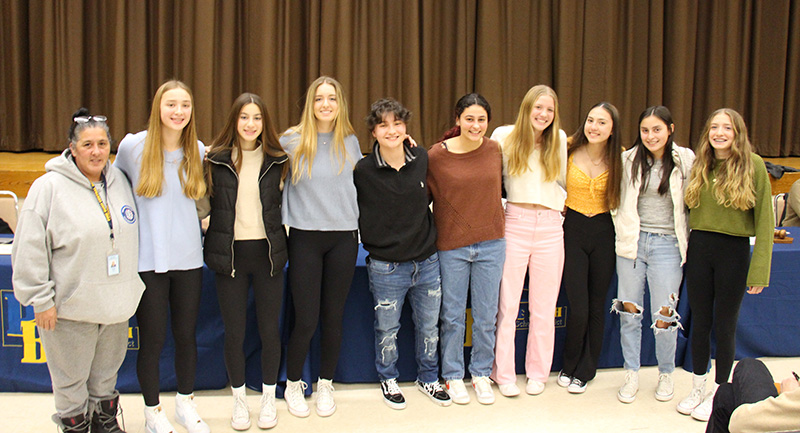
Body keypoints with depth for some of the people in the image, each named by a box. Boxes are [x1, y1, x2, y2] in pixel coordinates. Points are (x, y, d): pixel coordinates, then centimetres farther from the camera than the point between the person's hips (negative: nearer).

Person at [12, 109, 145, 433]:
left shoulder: (119, 181, 4)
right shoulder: (49, 187, -13)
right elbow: (30, 249, -13)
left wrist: (130, 290, 16)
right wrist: (41, 299, -14)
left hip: (116, 303, 5)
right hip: (71, 307, -5)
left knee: (107, 370, 21)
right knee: (71, 378, 8)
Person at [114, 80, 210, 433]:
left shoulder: (197, 151, 2)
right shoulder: (133, 146, -8)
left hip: (188, 258, 3)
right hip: (147, 259, -3)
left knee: (186, 335, 13)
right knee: (152, 339, 5)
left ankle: (186, 404, 33)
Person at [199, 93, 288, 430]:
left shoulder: (276, 159, 3)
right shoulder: (217, 159, -1)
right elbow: (206, 203, 6)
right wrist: (216, 238, -2)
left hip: (267, 252, 1)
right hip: (230, 254, -1)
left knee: (270, 329, 7)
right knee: (234, 332, 6)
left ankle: (269, 398, 24)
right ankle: (239, 399, 24)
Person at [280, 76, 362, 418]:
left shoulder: (349, 142, 6)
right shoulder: (291, 141, -2)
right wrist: (282, 223, 2)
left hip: (343, 238, 2)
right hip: (305, 238, -2)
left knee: (333, 318, 8)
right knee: (306, 320, -2)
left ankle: (325, 385, 26)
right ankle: (293, 385, 20)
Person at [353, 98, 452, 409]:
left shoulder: (423, 159, -2)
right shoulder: (363, 171, -11)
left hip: (427, 262, 3)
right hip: (386, 266, -3)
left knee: (429, 326, 16)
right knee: (387, 330, 11)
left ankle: (428, 378, 37)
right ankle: (388, 379, 35)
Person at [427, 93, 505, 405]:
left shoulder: (495, 150, 1)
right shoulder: (437, 155, -9)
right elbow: (428, 196, 1)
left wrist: (494, 222, 12)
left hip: (491, 244, 3)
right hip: (452, 245, -2)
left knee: (486, 316, 11)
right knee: (453, 317, 8)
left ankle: (481, 374, 28)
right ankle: (453, 375, 25)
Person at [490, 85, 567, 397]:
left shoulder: (559, 140, 9)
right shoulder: (504, 136, 2)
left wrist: (561, 206, 7)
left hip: (550, 227, 2)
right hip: (515, 223, -2)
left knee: (544, 307, 8)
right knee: (507, 304, 1)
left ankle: (537, 373, 21)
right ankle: (504, 374, 13)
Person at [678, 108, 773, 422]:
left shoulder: (752, 164, -7)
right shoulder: (699, 165, 5)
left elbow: (765, 219, -8)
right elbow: (689, 210, 9)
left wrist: (759, 269, -12)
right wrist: (684, 250, -2)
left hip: (734, 251, -3)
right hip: (699, 248, 4)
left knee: (724, 326, 7)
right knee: (700, 322, 13)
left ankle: (719, 393, 24)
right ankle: (698, 387, 29)